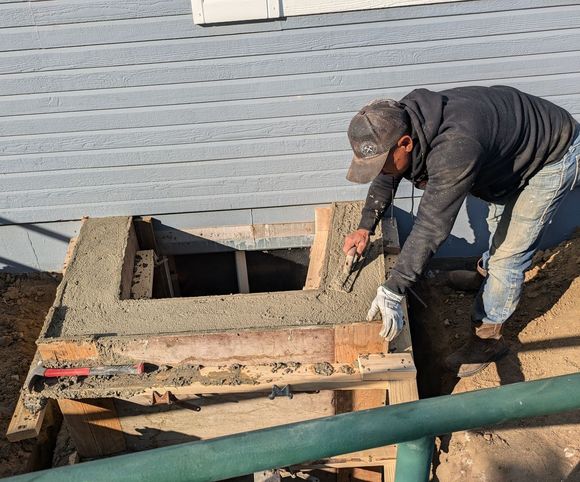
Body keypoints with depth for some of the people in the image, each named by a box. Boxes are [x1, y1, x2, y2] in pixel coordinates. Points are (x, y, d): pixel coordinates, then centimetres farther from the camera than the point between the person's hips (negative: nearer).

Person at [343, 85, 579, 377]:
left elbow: (432, 228, -44)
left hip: (555, 155, -8)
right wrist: (365, 227, -8)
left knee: (509, 253, -6)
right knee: (499, 220, 29)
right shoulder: (400, 123, -19)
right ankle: (487, 275, 55)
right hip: (517, 145, 8)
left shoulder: (454, 150, -46)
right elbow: (386, 179, -1)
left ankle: (487, 338, 10)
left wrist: (391, 292, -41)